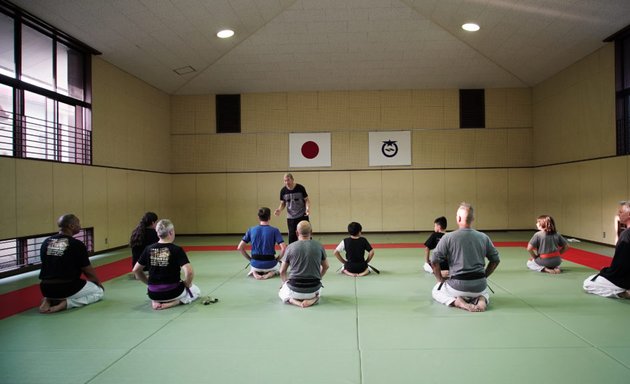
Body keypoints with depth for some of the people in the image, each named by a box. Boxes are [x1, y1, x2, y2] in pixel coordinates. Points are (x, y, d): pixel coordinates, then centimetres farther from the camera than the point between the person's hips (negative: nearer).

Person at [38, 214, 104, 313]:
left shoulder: (46, 242, 4)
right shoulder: (77, 244, -12)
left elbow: (48, 266, 15)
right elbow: (88, 270, -4)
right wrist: (98, 282, 16)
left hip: (46, 289, 7)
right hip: (67, 288, -7)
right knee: (99, 291, 16)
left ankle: (49, 300, 7)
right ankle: (65, 303, -6)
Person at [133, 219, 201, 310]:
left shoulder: (148, 249, -4)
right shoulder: (177, 250, -15)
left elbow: (136, 270, 6)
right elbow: (189, 272, -24)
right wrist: (187, 284, -4)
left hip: (153, 293, 4)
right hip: (172, 292, -4)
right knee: (196, 291, 25)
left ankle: (155, 301, 6)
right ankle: (170, 303, -2)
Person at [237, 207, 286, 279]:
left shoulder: (251, 230, -2)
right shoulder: (274, 230, -11)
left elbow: (240, 247, -3)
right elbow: (283, 248, -18)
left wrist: (250, 259, 8)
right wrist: (277, 259, -1)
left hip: (255, 264, 2)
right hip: (270, 264, -2)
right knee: (279, 265, 35)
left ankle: (255, 273, 3)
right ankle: (271, 273, 1)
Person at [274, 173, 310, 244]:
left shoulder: (300, 188, -10)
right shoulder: (283, 191, -2)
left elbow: (306, 200, -3)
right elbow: (283, 203, 9)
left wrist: (308, 208, -23)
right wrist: (279, 209, -12)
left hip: (302, 216, -2)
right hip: (290, 218, 3)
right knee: (292, 236, 5)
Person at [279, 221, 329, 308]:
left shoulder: (290, 247, -5)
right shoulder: (318, 246, -2)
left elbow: (282, 271, 6)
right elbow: (325, 267, 13)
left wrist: (285, 283, 26)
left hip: (294, 289, -1)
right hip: (313, 289, 1)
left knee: (282, 293, 32)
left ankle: (293, 301, -1)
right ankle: (313, 299, 2)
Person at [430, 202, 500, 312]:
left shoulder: (448, 237, -9)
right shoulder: (484, 237, 1)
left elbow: (434, 261, -9)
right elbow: (495, 260, 10)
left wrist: (441, 280, 6)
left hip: (457, 285, -3)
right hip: (479, 285, 3)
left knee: (436, 291, 26)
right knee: (484, 291, 39)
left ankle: (456, 301, -3)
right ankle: (482, 300, 4)